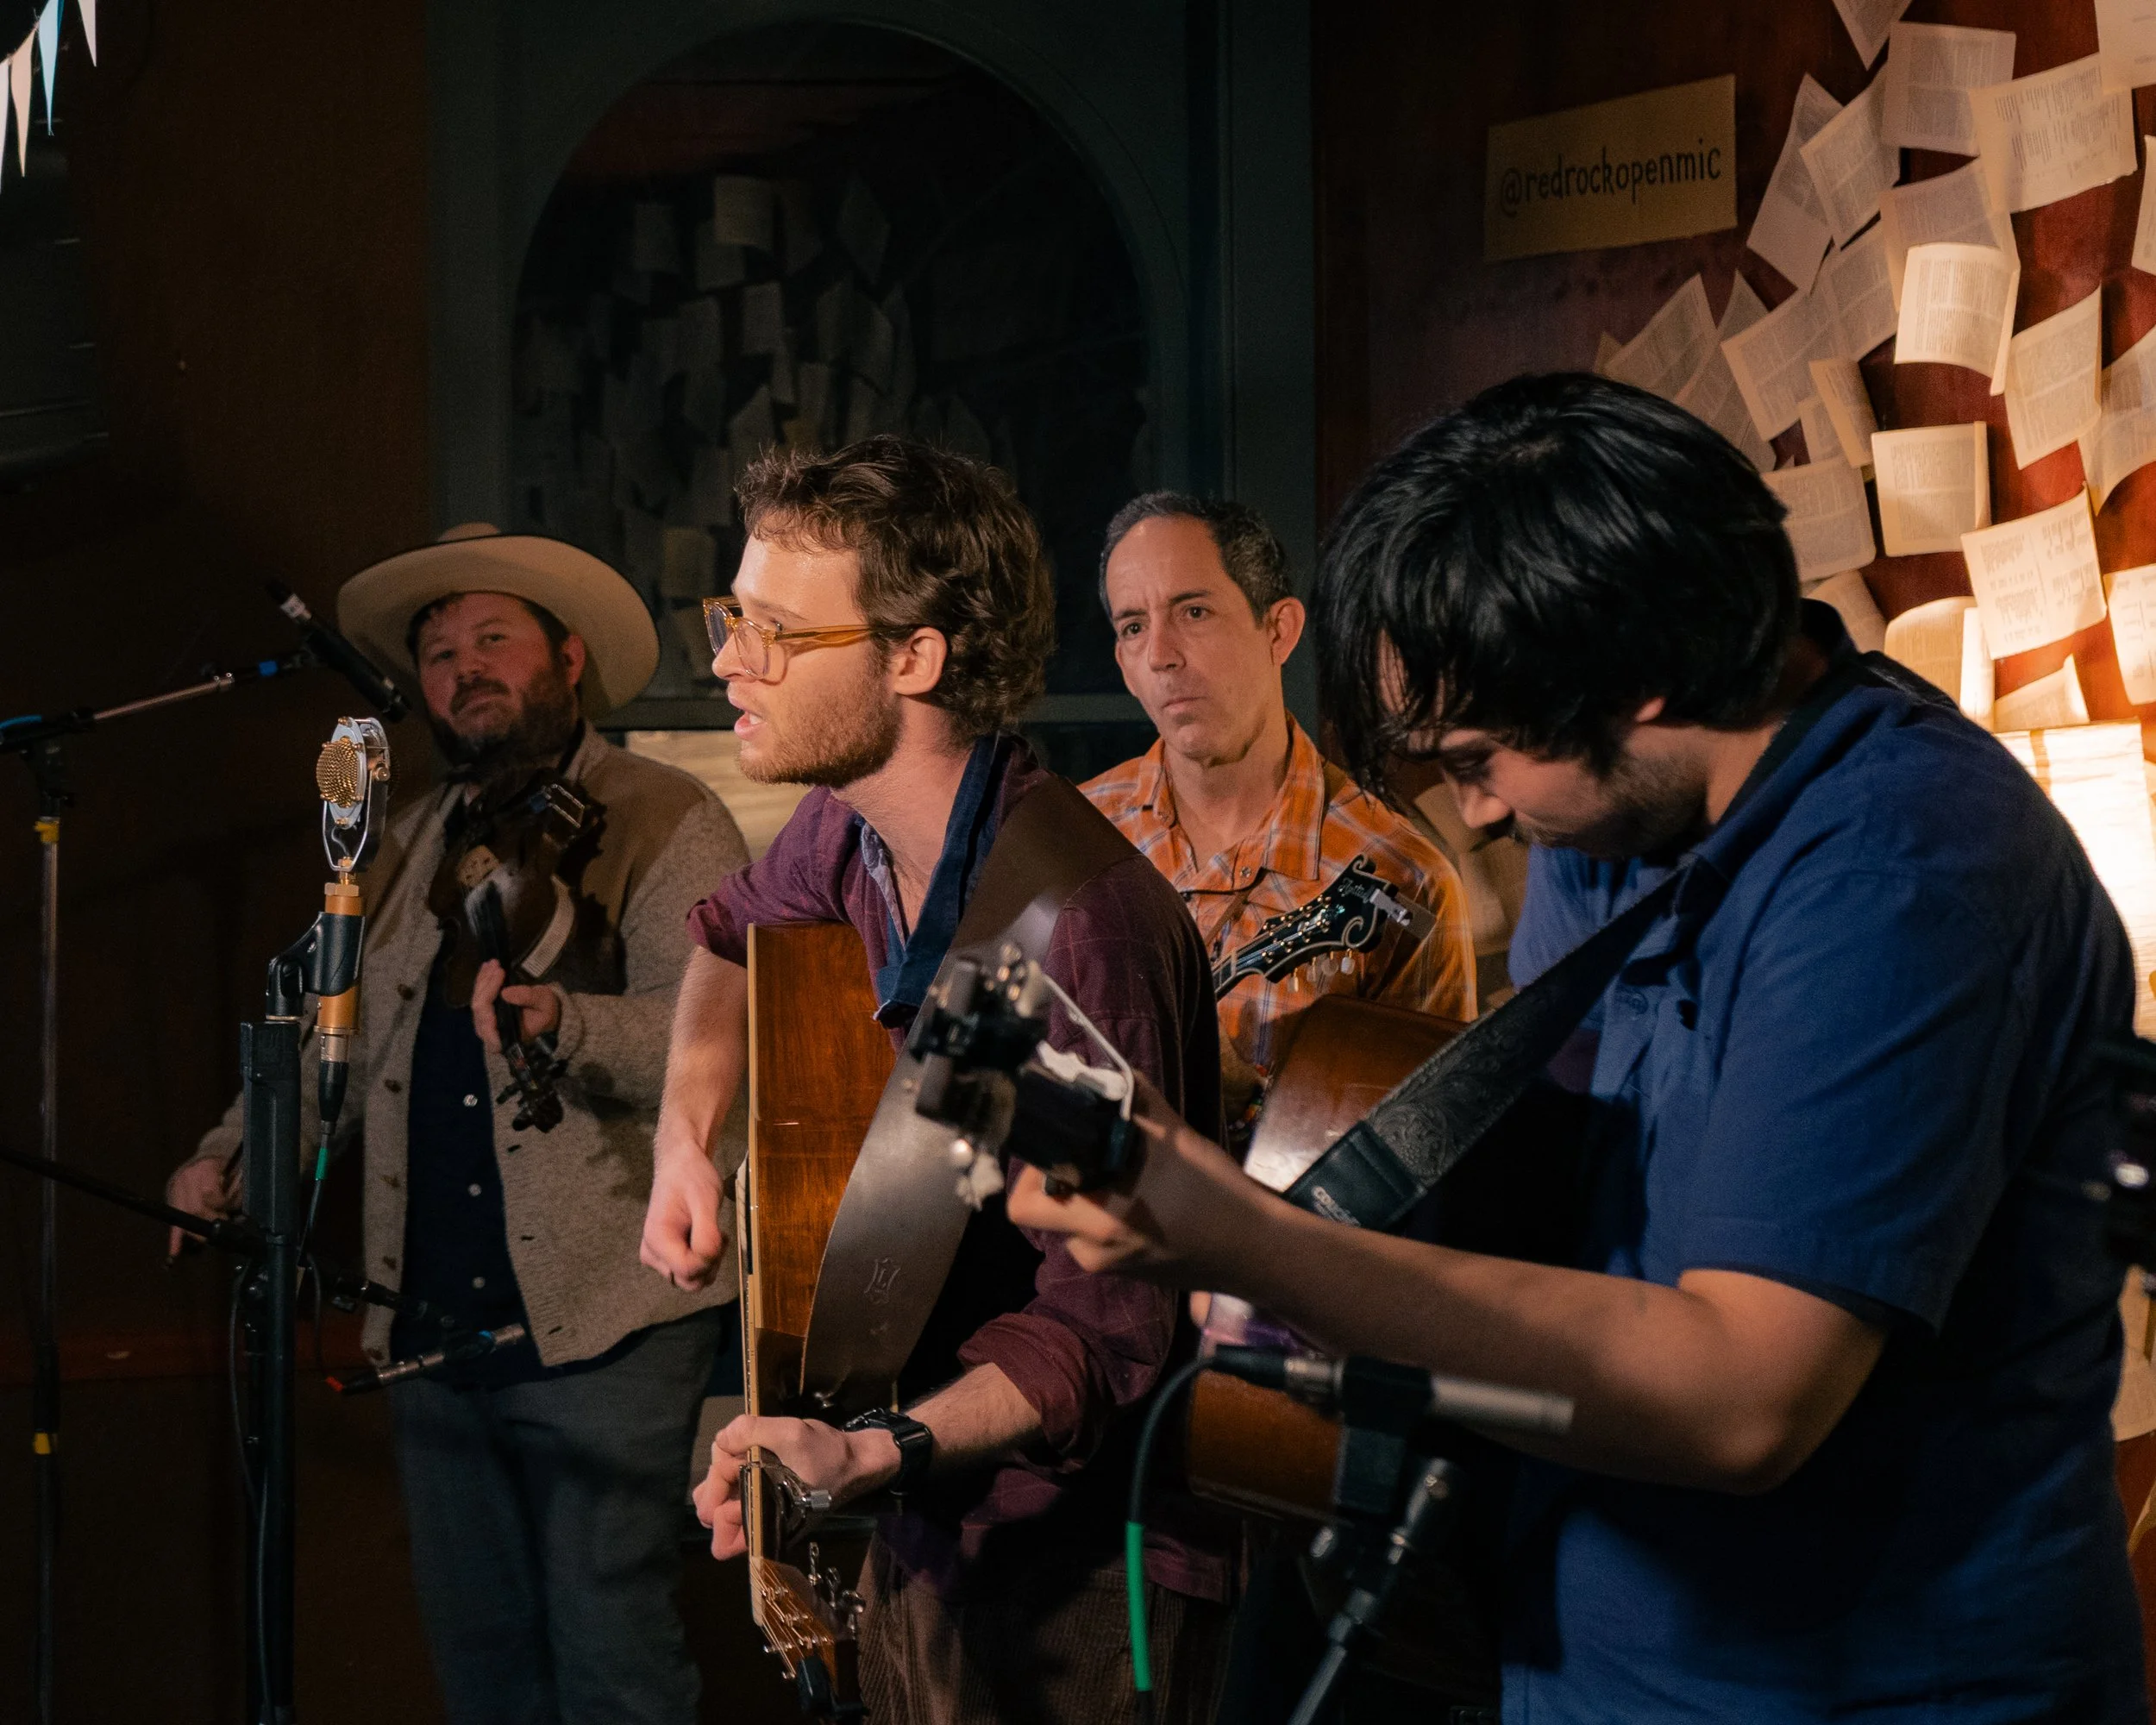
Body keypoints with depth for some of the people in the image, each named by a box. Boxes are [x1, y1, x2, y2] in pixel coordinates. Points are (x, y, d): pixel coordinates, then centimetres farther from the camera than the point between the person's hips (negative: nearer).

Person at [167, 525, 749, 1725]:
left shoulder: (668, 826, -3)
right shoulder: (416, 845, 18)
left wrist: (565, 1021, -35)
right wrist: (236, 1157, 5)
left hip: (606, 1324, -6)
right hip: (434, 1332, 7)